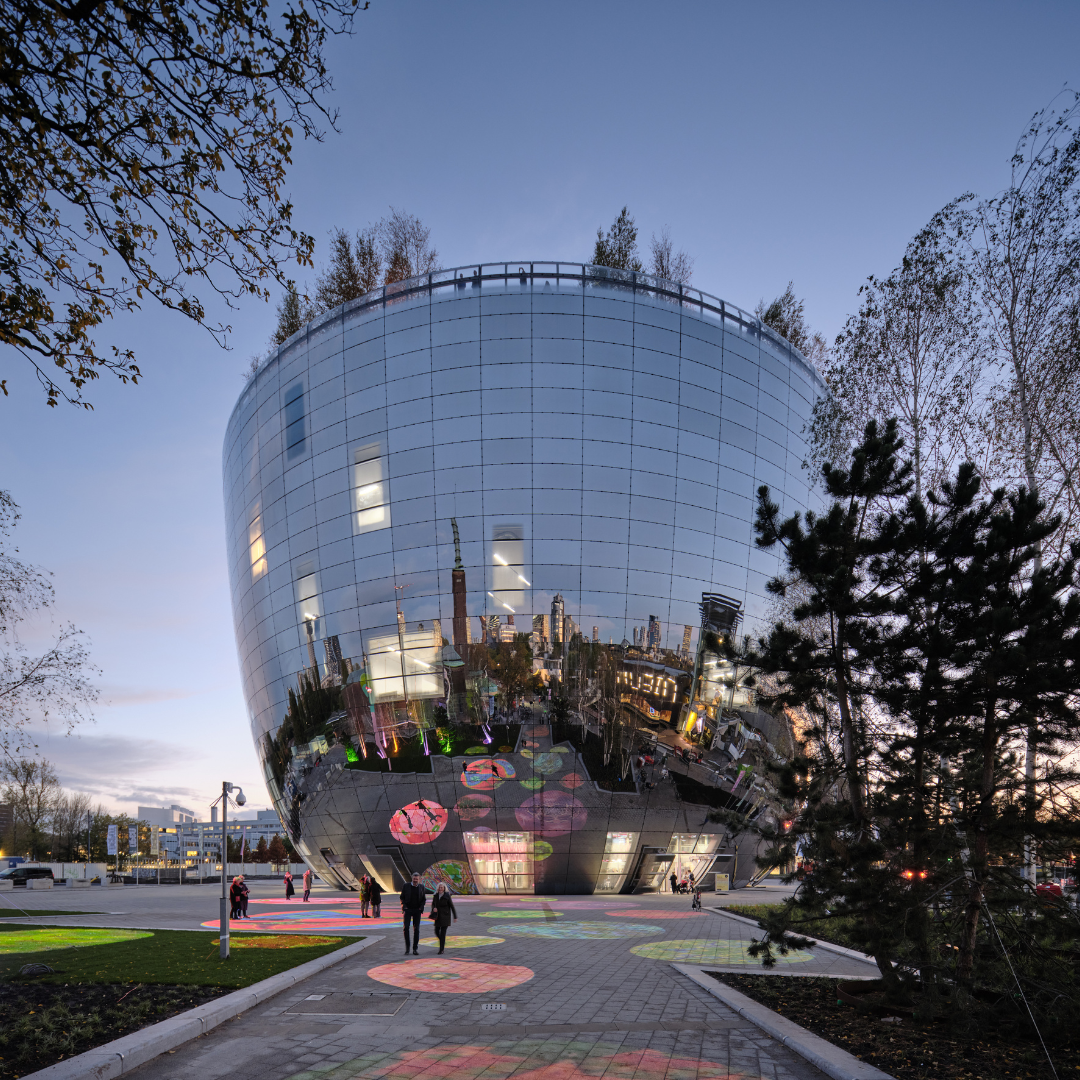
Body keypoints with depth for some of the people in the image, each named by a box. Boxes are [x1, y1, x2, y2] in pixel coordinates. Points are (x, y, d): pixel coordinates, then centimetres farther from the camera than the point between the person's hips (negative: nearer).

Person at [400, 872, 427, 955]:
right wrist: (404, 907, -7)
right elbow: (402, 897, 4)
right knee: (406, 928, -10)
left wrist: (421, 908, -4)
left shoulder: (422, 887, 3)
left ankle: (415, 949, 6)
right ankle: (407, 947, 3)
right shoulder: (406, 885, -1)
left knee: (416, 929, 0)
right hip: (407, 910, -1)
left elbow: (424, 899, 11)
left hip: (417, 910, 1)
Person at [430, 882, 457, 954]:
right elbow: (433, 904, 12)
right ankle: (443, 942, 38)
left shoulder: (447, 896, -12)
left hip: (445, 916, -5)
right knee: (437, 932, 8)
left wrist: (455, 917, -6)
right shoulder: (436, 895, 1)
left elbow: (452, 907, -7)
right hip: (438, 916, 5)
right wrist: (434, 908, -13)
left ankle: (441, 950, -2)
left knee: (443, 933, -9)